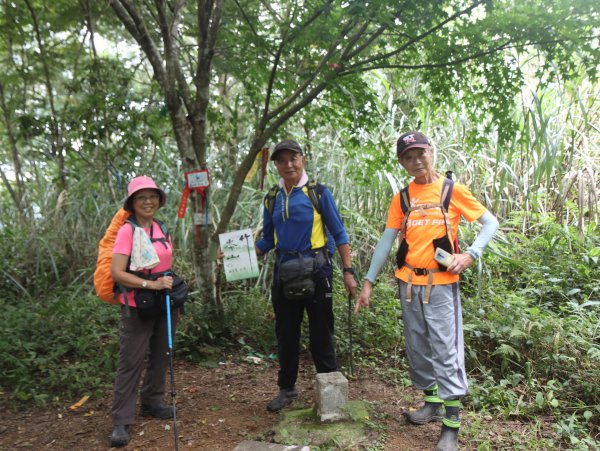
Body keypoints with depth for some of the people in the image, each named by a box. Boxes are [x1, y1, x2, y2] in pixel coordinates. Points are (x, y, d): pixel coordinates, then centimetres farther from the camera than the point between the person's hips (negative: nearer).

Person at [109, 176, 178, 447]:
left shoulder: (162, 228, 6)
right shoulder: (127, 231, -13)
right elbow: (116, 273, -21)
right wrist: (151, 285, -27)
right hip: (138, 306, -6)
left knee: (161, 356, 15)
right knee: (131, 362, -1)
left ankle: (152, 403, 32)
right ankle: (121, 420, 10)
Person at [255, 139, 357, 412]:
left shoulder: (318, 194, -5)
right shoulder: (272, 200, 7)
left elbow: (339, 234, -3)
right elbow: (268, 240, 12)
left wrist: (348, 271, -9)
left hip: (316, 273, -4)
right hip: (284, 274, 4)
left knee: (321, 335, 5)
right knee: (286, 335, 14)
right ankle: (287, 389, 31)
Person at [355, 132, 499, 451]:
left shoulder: (452, 190, -1)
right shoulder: (401, 198, 7)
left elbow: (490, 223, 2)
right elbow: (386, 241, 6)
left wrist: (470, 254, -14)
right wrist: (368, 282, 2)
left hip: (441, 284, -4)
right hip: (409, 283, 4)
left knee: (446, 351, -5)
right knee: (417, 349, 12)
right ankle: (433, 403, 30)